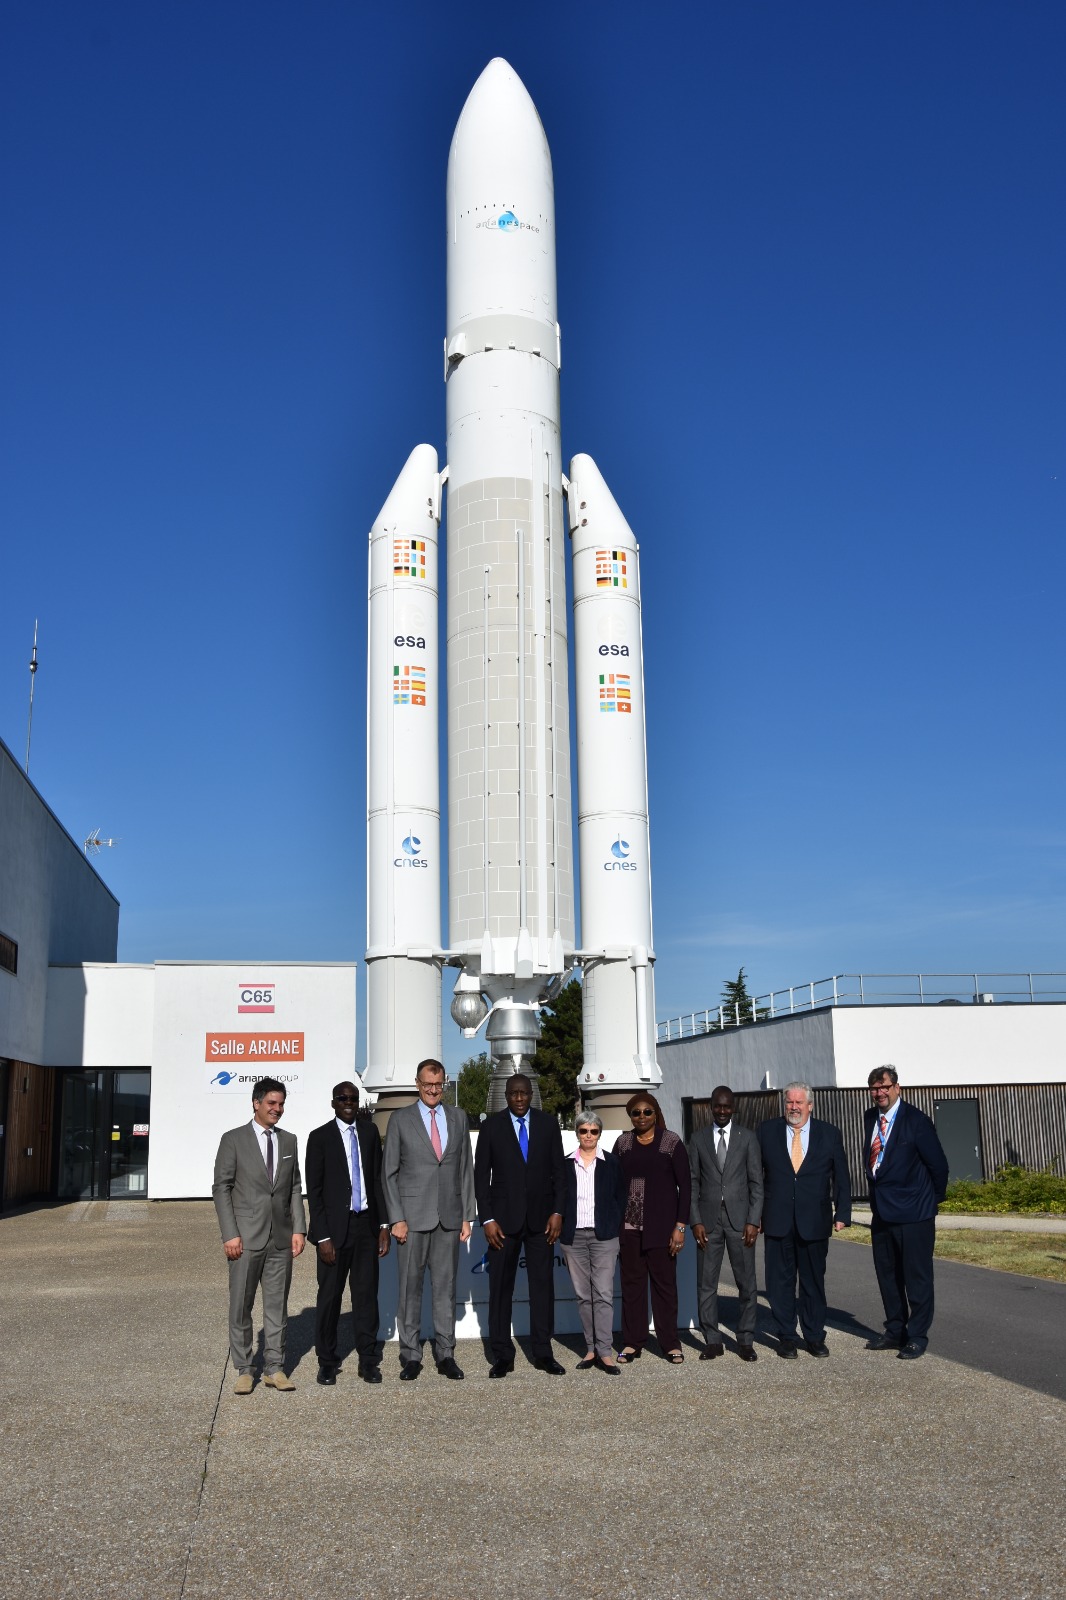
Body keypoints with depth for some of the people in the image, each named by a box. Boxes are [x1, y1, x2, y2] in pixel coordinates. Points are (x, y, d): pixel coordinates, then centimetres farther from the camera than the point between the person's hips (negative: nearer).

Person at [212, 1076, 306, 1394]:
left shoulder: (289, 1141, 11)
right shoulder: (233, 1140, -2)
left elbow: (295, 1188, 13)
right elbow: (221, 1189, -4)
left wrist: (299, 1228, 3)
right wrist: (229, 1234, -10)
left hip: (281, 1237, 4)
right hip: (246, 1237, -3)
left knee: (277, 1305, 8)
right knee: (241, 1306, 3)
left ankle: (274, 1368, 16)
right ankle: (243, 1370, 13)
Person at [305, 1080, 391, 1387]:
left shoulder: (370, 1132, 8)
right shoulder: (320, 1137, -4)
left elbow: (378, 1180, 11)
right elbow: (314, 1191, -4)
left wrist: (383, 1225, 5)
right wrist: (323, 1237, -9)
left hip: (366, 1224, 3)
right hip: (335, 1227, -3)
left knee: (366, 1293, 5)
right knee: (330, 1296, 2)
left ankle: (368, 1361, 14)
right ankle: (327, 1362, 15)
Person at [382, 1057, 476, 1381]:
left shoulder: (458, 1118, 10)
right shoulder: (400, 1120, 1)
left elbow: (466, 1169, 11)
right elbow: (390, 1173, 1)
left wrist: (467, 1216, 6)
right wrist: (396, 1219, -7)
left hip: (449, 1217, 2)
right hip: (413, 1217, -2)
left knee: (446, 1286, 6)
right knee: (410, 1288, 2)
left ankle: (445, 1354, 14)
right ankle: (410, 1356, 10)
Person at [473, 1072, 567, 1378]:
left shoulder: (548, 1124, 5)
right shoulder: (491, 1126, 1)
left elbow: (559, 1170, 6)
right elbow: (481, 1175, 0)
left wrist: (557, 1212, -3)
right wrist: (487, 1219, -7)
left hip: (541, 1218, 1)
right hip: (504, 1218, -1)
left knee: (543, 1284, 2)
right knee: (500, 1287, 2)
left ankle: (543, 1353, 11)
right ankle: (502, 1356, 10)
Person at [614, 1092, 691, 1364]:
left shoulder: (671, 1142, -3)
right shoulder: (623, 1142, 7)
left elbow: (685, 1185, -3)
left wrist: (680, 1226, -8)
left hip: (660, 1226, -3)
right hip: (628, 1226, 3)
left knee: (664, 1281, 2)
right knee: (631, 1282, 6)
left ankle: (670, 1343, 12)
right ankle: (632, 1342, 14)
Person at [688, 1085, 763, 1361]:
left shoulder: (747, 1138, 5)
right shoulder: (698, 1139, 7)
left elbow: (756, 1182, 3)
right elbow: (692, 1182, 6)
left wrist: (753, 1221, -5)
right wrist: (695, 1221, -3)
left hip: (740, 1219, -1)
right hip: (708, 1219, 1)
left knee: (747, 1283, 1)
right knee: (706, 1284, 3)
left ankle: (746, 1341, 11)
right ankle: (712, 1341, 12)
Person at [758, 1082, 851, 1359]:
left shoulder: (829, 1134, 4)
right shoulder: (767, 1131, 3)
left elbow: (841, 1178, 6)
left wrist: (842, 1213, -1)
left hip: (814, 1221, 0)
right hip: (777, 1220, 0)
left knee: (814, 1281, 8)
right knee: (780, 1281, 5)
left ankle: (815, 1336, 20)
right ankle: (786, 1337, 16)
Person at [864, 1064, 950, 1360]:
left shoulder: (915, 1120, -14)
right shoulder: (871, 1118, 6)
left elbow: (938, 1164, -10)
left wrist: (933, 1199, 0)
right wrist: (879, 1195, 13)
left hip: (913, 1213, -7)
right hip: (882, 1213, 7)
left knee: (917, 1277, 2)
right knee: (888, 1276, 15)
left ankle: (917, 1337, 12)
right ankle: (894, 1332, 27)